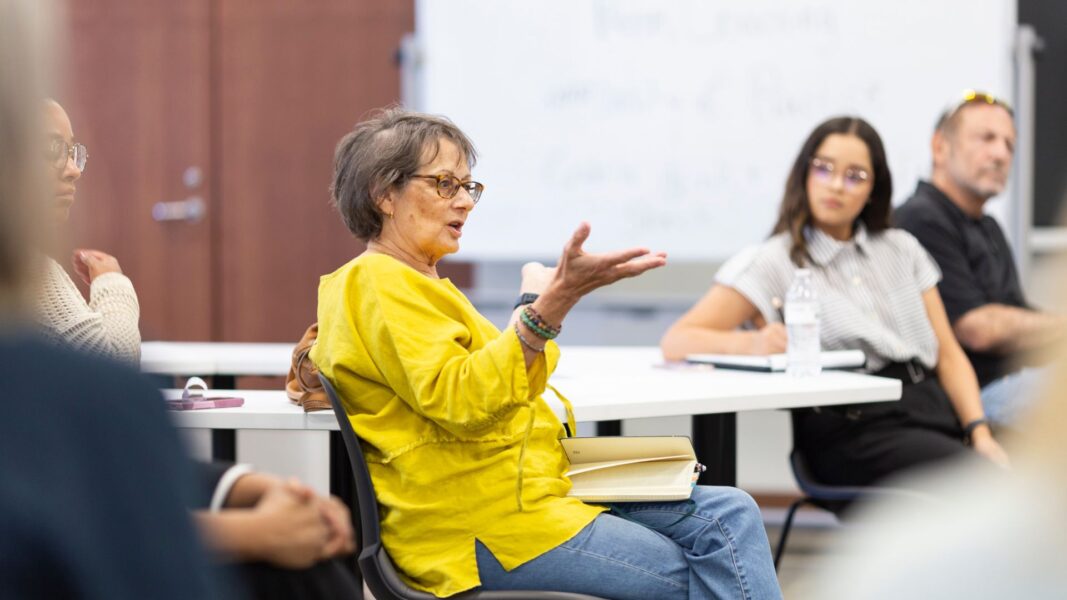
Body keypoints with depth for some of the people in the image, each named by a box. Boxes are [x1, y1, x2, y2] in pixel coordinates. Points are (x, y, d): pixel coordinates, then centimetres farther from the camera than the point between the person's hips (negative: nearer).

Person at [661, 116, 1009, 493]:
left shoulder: (901, 249, 21)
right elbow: (675, 342, -2)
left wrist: (979, 432, 0)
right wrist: (752, 343, -22)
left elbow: (949, 355, 18)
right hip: (854, 429, -5)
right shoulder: (775, 262, 6)